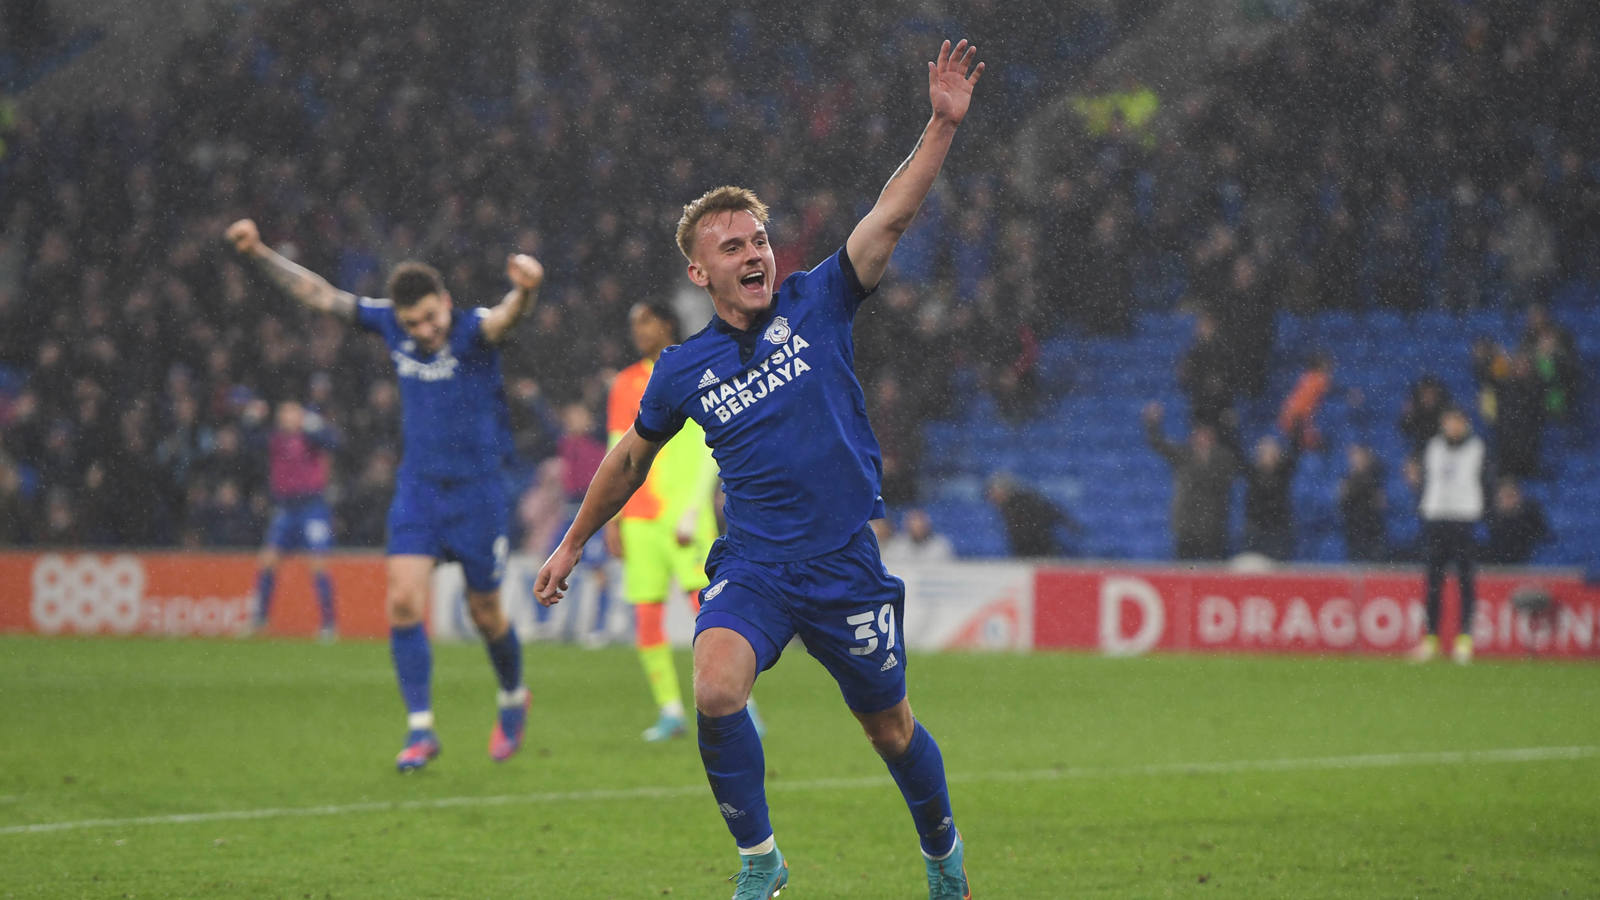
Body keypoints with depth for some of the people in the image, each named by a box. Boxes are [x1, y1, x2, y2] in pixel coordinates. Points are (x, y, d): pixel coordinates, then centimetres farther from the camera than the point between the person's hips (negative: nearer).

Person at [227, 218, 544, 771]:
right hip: (417, 487, 3)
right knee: (403, 603, -13)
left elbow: (507, 316, -41)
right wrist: (260, 254, -3)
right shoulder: (389, 323, -5)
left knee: (485, 613, 9)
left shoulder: (474, 331, -18)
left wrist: (524, 293, -65)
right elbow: (316, 293, 3)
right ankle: (420, 729, -8)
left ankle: (513, 699, 38)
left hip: (476, 491, -3)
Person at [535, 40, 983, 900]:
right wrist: (573, 543, 26)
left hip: (846, 563, 0)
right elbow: (632, 455, 20)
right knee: (716, 692, -26)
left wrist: (942, 125, -24)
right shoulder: (683, 370, 3)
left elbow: (890, 217, -12)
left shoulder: (816, 305, -2)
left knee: (889, 726, 11)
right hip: (750, 565, 0)